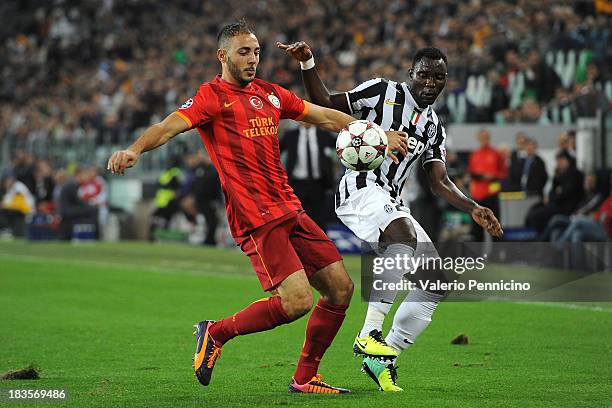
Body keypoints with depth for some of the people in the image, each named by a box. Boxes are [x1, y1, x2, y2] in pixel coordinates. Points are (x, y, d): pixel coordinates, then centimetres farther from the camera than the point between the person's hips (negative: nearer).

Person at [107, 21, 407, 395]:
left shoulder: (271, 94, 17)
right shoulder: (212, 97, -4)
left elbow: (327, 117, 25)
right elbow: (170, 127, -18)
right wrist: (135, 150, -37)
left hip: (289, 209, 8)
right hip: (255, 217, -8)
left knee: (340, 288, 6)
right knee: (297, 300, -19)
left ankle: (305, 378, 17)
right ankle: (216, 333, 4)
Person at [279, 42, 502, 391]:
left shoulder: (435, 127, 19)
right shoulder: (383, 91, 1)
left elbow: (440, 182, 16)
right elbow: (327, 105, 2)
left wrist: (473, 208, 1)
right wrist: (308, 64, -11)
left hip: (392, 203, 8)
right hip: (361, 188, -8)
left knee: (437, 282, 1)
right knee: (405, 234, -37)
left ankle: (383, 359, 7)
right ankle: (370, 333, -38)